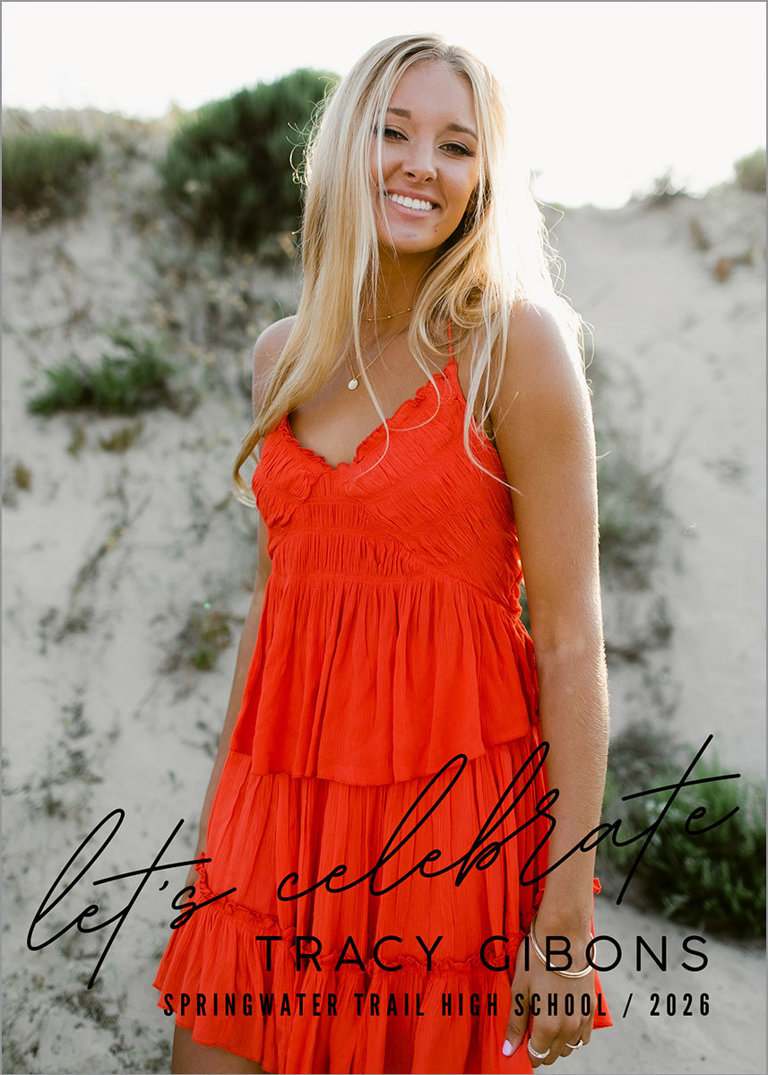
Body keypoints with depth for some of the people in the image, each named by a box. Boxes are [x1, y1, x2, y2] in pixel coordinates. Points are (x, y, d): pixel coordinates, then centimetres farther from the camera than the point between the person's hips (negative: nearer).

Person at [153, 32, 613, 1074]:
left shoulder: (514, 342, -9)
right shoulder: (283, 357, 7)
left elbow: (570, 639, -11)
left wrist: (568, 919, -13)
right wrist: (220, 818, 16)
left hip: (452, 812, -4)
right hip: (285, 800, 5)